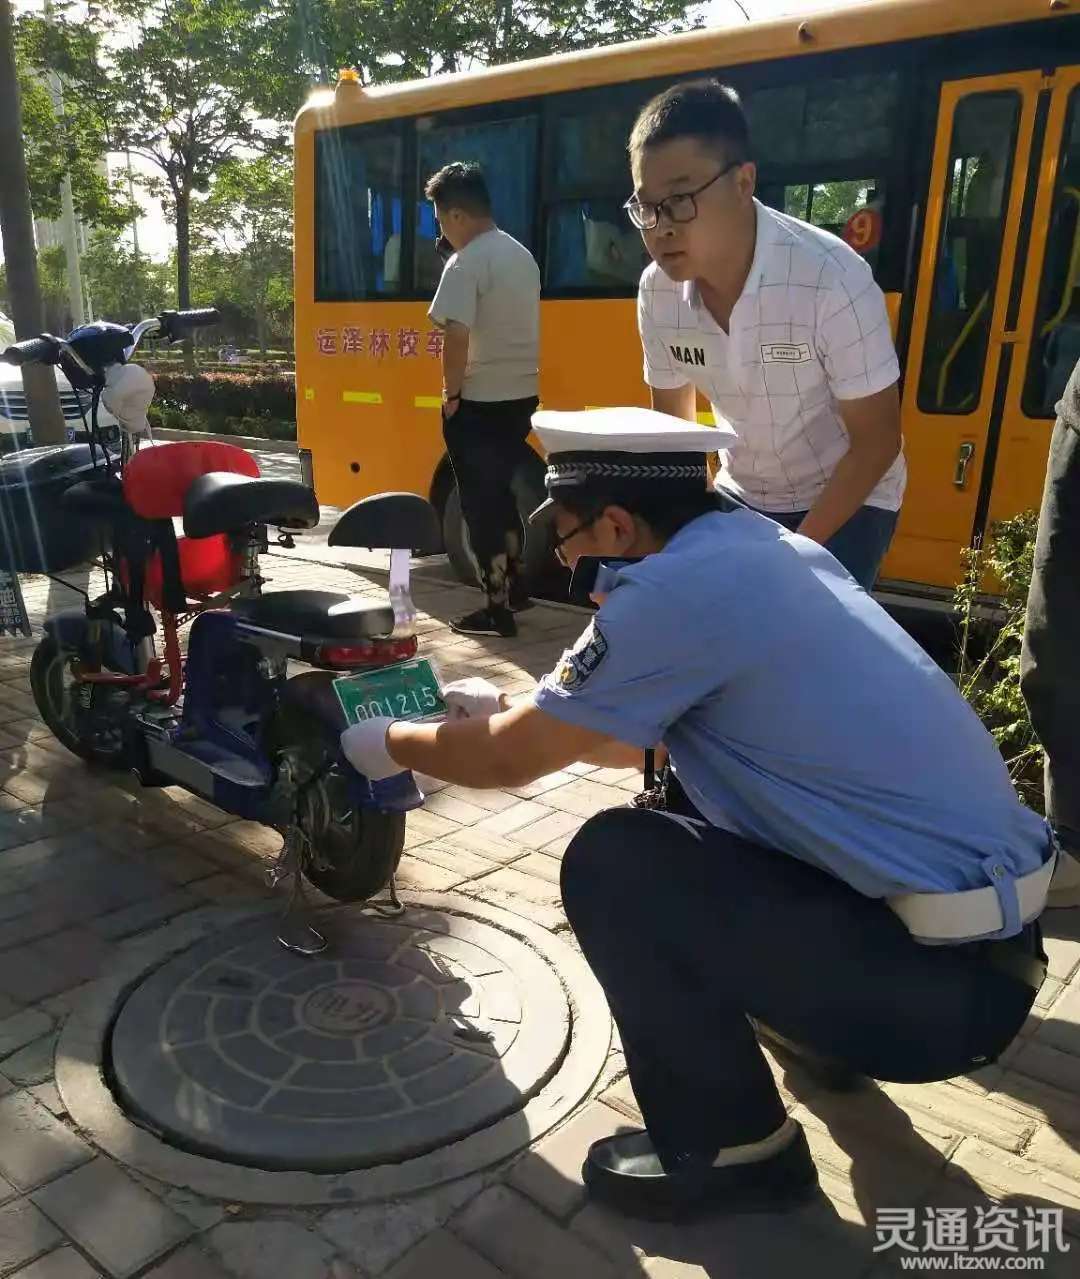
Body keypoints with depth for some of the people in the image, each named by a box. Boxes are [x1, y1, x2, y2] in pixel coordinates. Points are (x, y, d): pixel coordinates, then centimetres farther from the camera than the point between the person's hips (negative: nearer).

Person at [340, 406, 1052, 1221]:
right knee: (678, 817, 18)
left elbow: (511, 761, -9)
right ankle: (817, 1009, 32)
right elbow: (635, 735, 18)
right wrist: (521, 712, 25)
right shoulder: (769, 548, 6)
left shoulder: (677, 587, -21)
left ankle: (730, 1148, 6)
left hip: (943, 980, -9)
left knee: (613, 863, -12)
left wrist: (392, 745, 9)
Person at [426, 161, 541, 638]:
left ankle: (497, 608, 6)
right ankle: (513, 585, 31)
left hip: (480, 402, -8)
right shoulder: (523, 255, 12)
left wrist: (451, 392, -12)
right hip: (522, 396, 8)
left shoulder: (466, 263, -15)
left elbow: (457, 336, -22)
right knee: (501, 494, 21)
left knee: (481, 504, 1)